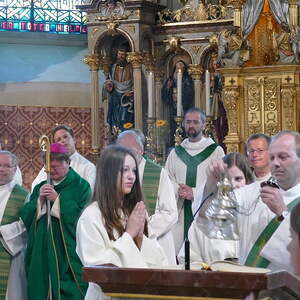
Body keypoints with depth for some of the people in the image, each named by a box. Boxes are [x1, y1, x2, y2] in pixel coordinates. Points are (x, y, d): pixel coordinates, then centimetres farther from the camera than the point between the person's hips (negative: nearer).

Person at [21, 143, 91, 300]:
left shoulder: (80, 186, 1)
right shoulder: (40, 188, 17)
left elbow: (82, 215, -13)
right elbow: (25, 216, 7)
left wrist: (57, 199, -12)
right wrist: (40, 200, -9)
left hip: (68, 252, -5)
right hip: (41, 254, 5)